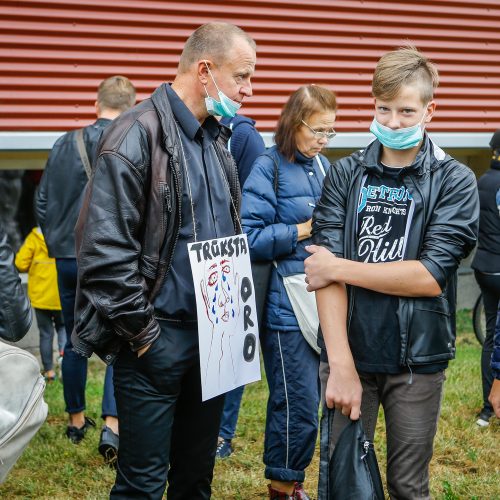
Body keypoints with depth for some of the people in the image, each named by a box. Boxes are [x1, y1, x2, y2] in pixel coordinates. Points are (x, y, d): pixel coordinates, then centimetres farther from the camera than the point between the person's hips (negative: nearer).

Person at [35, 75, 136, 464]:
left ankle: (77, 420, 27)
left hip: (69, 257, 4)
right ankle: (112, 425, -11)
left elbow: (42, 202, 8)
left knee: (75, 341, 16)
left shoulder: (65, 144, 2)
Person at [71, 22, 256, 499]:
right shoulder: (137, 136, -15)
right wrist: (143, 332, -17)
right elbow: (104, 249, -20)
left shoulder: (217, 138, 12)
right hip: (157, 339, -8)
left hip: (211, 332, 8)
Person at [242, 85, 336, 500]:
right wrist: (304, 230, -15)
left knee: (317, 399, 13)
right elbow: (250, 238, -17)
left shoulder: (323, 167, 12)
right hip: (287, 305, -7)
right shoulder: (268, 169, -10)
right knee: (298, 404, -4)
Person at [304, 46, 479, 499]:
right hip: (349, 353, 1)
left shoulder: (454, 181, -3)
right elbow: (327, 270, -8)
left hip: (417, 360, -1)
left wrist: (339, 267, -11)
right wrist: (341, 364, -16)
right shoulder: (346, 174, 2)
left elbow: (430, 276, -14)